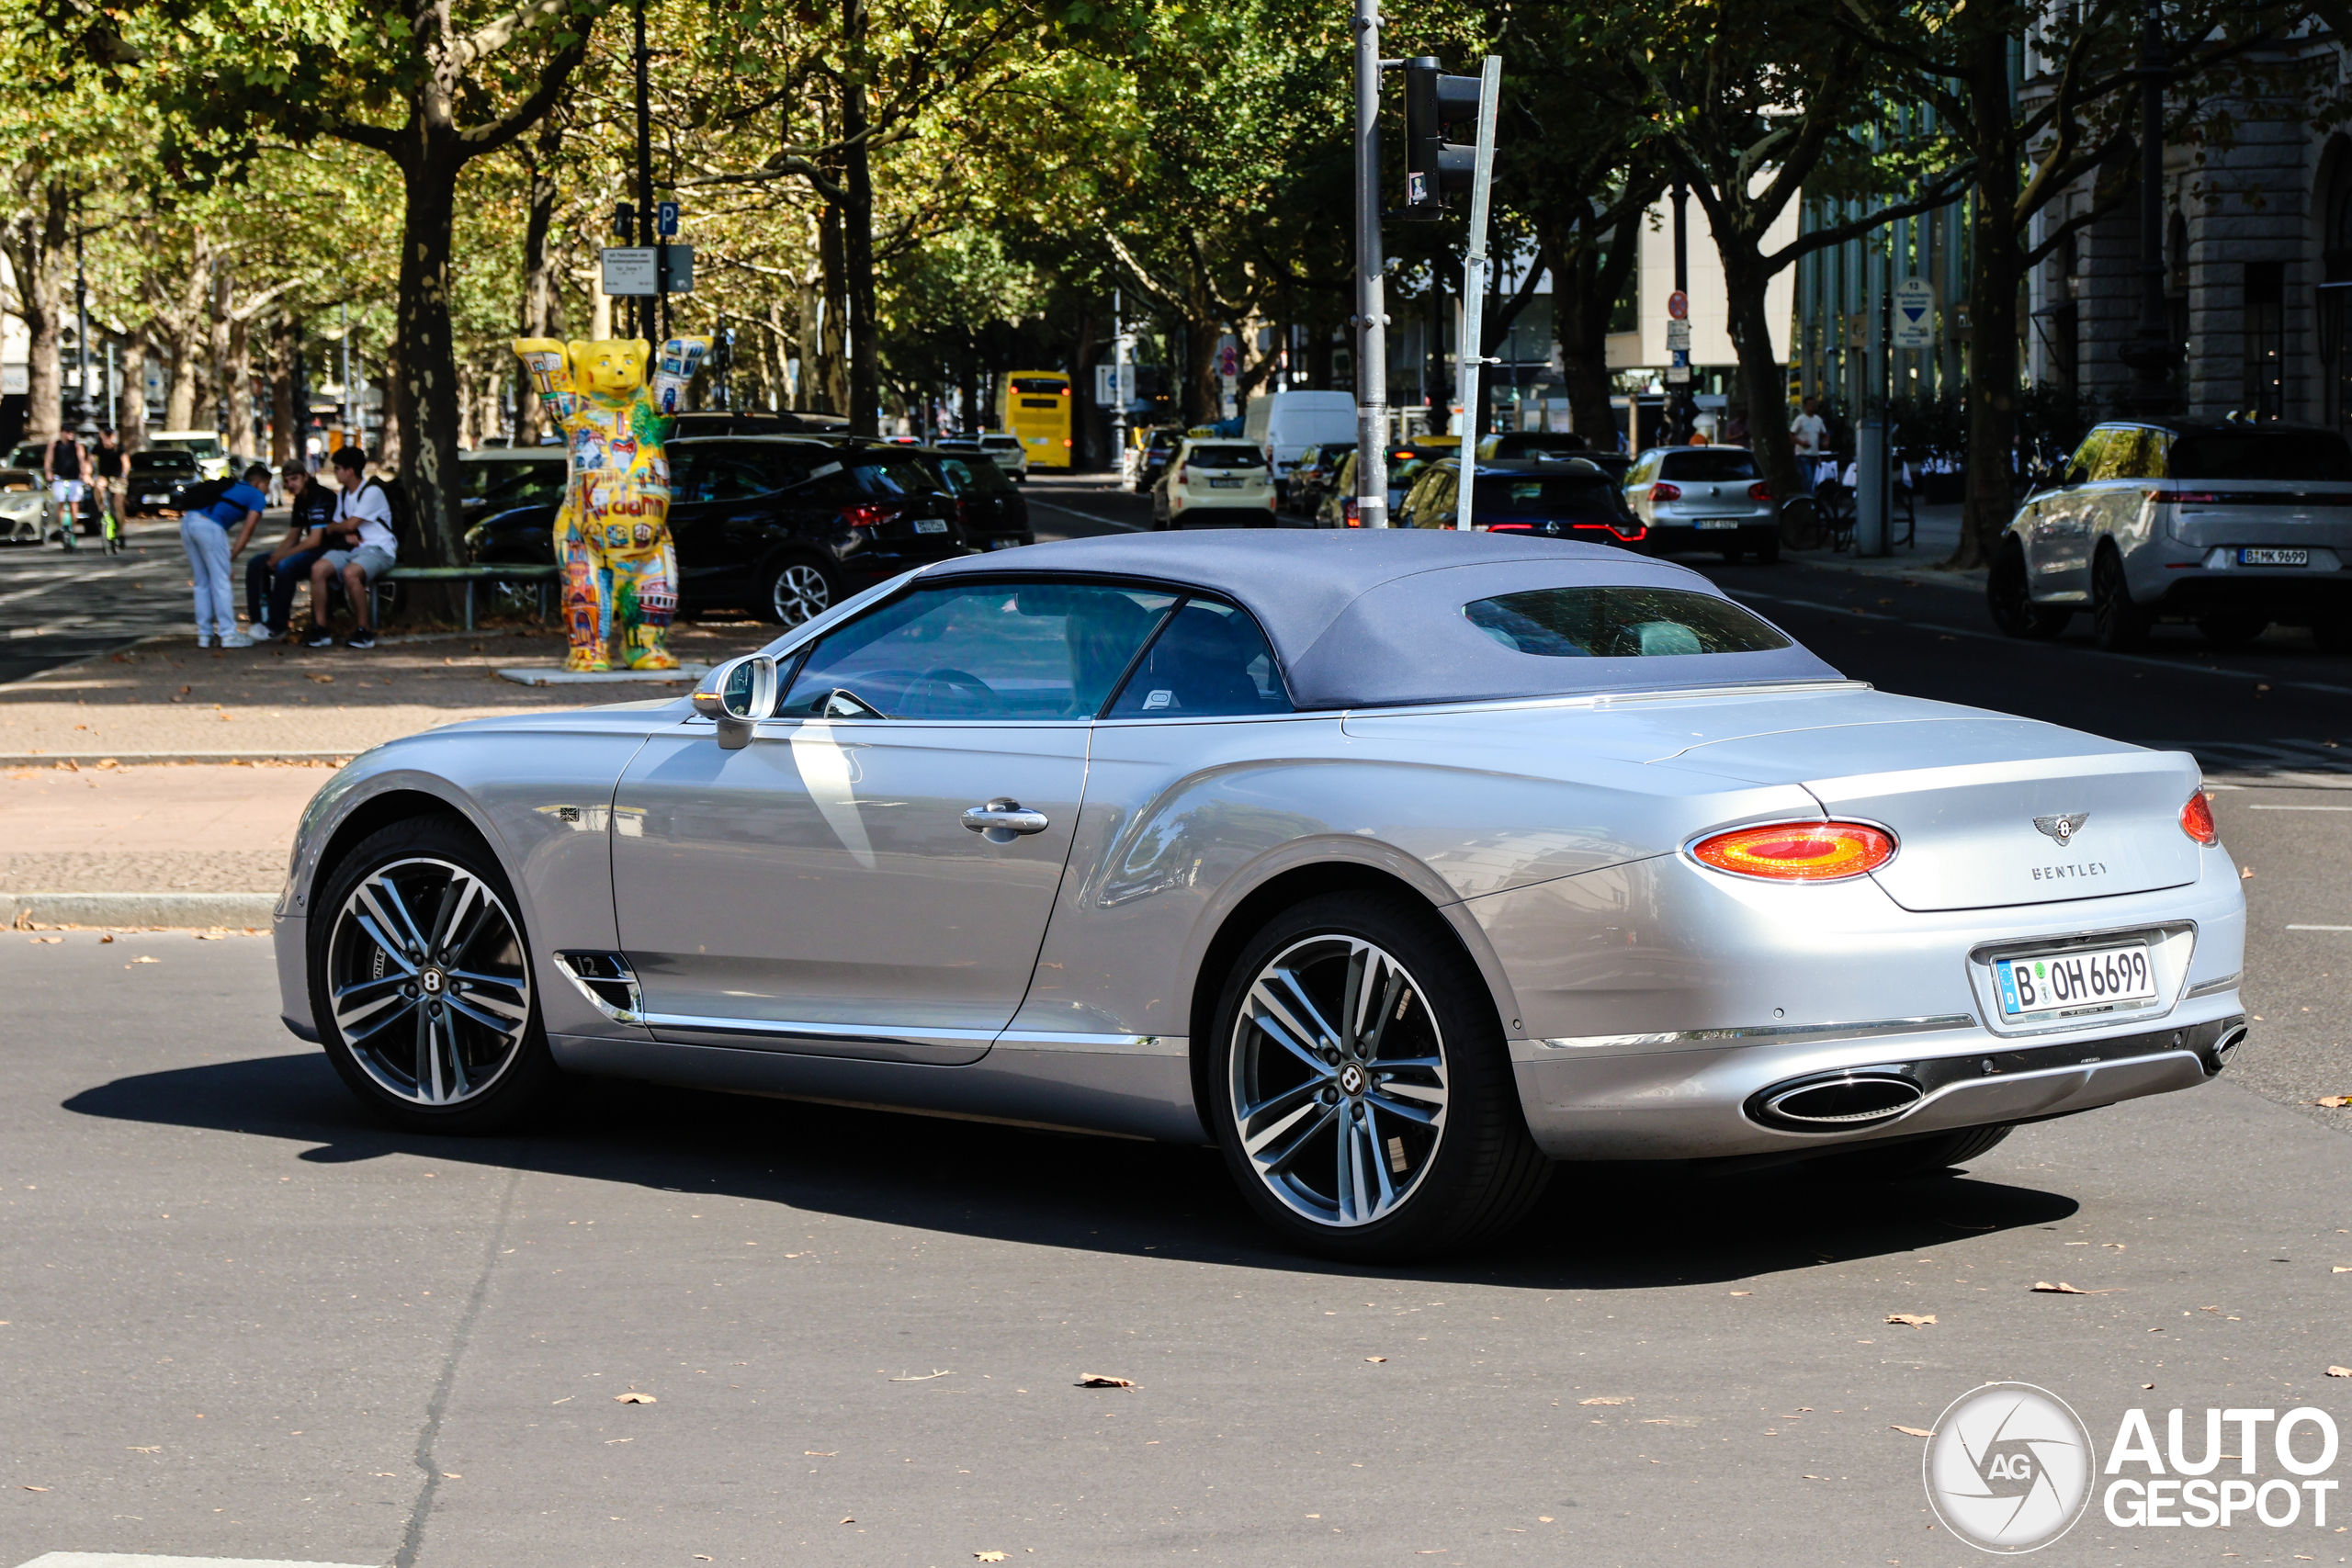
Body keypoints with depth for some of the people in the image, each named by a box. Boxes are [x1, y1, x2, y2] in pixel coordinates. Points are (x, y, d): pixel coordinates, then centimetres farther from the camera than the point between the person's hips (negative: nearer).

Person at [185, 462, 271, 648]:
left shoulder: (230, 488, 34)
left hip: (187, 521, 7)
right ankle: (228, 634, 1)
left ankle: (205, 634, 17)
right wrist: (231, 556, 7)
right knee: (221, 582, 0)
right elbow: (246, 531, 5)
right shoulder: (257, 496, 13)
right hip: (209, 526, -7)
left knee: (203, 583, 15)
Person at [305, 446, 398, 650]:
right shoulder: (344, 495, 18)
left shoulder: (372, 492, -12)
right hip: (353, 547, 8)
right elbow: (338, 524, 18)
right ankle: (320, 629, -15)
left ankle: (365, 632, -24)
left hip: (379, 549, -8)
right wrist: (347, 534, -6)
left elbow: (350, 524, -15)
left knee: (350, 572, -37)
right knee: (318, 568, -17)